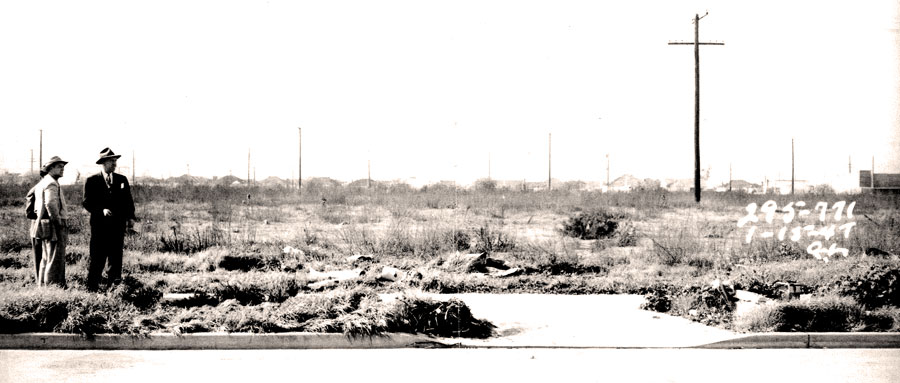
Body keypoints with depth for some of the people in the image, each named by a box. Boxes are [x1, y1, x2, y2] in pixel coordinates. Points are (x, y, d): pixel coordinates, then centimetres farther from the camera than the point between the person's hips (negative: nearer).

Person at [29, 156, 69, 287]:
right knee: (55, 259, -8)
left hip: (42, 226, 11)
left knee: (45, 258, 17)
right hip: (53, 227, -11)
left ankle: (42, 284, 22)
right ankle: (52, 285, -9)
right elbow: (50, 203, -29)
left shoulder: (42, 182, 17)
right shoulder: (51, 183, -16)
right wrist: (58, 220, -19)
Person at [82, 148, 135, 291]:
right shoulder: (92, 181, 2)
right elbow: (87, 202, -3)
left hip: (118, 225, 3)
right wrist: (101, 210, -18)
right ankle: (92, 287, 2)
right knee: (97, 257, -3)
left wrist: (130, 217, 2)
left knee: (116, 256, 4)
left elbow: (128, 200, 15)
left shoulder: (122, 180, 13)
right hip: (100, 225, -3)